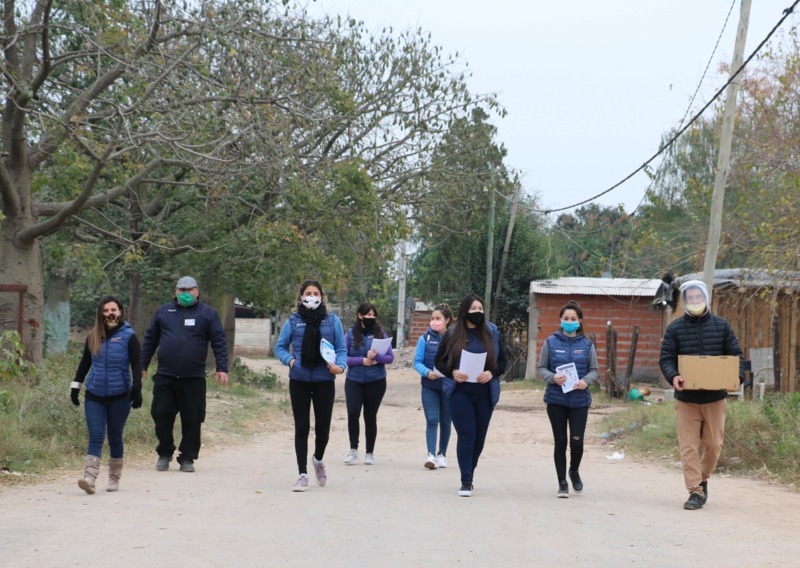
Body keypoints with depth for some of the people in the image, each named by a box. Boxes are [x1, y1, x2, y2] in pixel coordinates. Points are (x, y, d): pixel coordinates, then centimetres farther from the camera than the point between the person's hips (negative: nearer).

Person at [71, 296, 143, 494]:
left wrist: (137, 390, -15)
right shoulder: (93, 336, 6)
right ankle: (89, 478, -18)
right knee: (95, 438, -8)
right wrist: (76, 386, 14)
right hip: (94, 396, 2)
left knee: (114, 438, 7)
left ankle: (114, 479, 18)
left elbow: (136, 365, -7)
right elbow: (85, 363, 15)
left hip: (119, 396, -2)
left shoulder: (128, 336, -4)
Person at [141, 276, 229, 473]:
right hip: (165, 376, 2)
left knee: (192, 419, 0)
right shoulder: (163, 312, 12)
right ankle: (164, 454, 18)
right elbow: (150, 340, 15)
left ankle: (187, 458, 12)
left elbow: (219, 342, 1)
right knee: (161, 415, 1)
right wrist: (142, 366, 12)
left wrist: (222, 368, -9)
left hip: (194, 378, -2)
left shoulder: (207, 313, 6)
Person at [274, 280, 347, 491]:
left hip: (324, 381, 1)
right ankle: (302, 474, 9)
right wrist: (289, 360, -12)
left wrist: (340, 365, -15)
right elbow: (280, 347, 6)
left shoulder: (332, 321, 2)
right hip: (299, 381, 0)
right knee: (302, 428, 2)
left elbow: (341, 349, 4)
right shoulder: (293, 321, 1)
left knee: (323, 427, 4)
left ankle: (318, 460, 35)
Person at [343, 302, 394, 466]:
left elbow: (390, 357, -1)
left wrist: (377, 357, -19)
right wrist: (361, 360, -17)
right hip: (354, 380, 0)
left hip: (376, 381, 1)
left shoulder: (380, 333, 0)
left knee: (370, 416, 7)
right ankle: (353, 449, 1)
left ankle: (370, 452, 17)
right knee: (353, 413, -15)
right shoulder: (350, 334, -1)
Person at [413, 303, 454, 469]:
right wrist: (427, 372, -23)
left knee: (445, 421, 11)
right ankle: (431, 455, -13)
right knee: (431, 420, -10)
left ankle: (442, 454, 24)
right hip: (429, 386, -1)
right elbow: (417, 362, -5)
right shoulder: (425, 338, -5)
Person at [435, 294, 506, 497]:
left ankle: (469, 474, 27)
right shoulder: (453, 333, 0)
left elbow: (502, 361, 8)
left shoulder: (492, 332, 4)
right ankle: (466, 481, -5)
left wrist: (492, 373, -13)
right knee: (466, 434, -9)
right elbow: (439, 361, 5)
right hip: (460, 392, -2)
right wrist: (452, 372, -14)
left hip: (484, 393, 2)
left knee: (479, 436, 9)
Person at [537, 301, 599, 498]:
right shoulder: (551, 342, 1)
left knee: (577, 441, -6)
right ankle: (562, 483, 15)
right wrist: (553, 378, -17)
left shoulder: (586, 345, 4)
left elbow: (595, 370, 8)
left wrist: (586, 381, -14)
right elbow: (541, 368, 4)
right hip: (556, 399, 0)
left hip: (579, 400, 0)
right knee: (560, 442, 4)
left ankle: (574, 472, 24)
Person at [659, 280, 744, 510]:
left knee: (713, 444, 8)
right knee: (689, 447, -3)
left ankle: (703, 479, 32)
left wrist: (737, 376, -13)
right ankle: (695, 492, 2)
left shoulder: (721, 325, 3)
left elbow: (736, 354, 6)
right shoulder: (675, 328, -1)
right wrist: (673, 376, -24)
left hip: (715, 397, 1)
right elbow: (666, 358, -3)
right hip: (686, 398, -1)